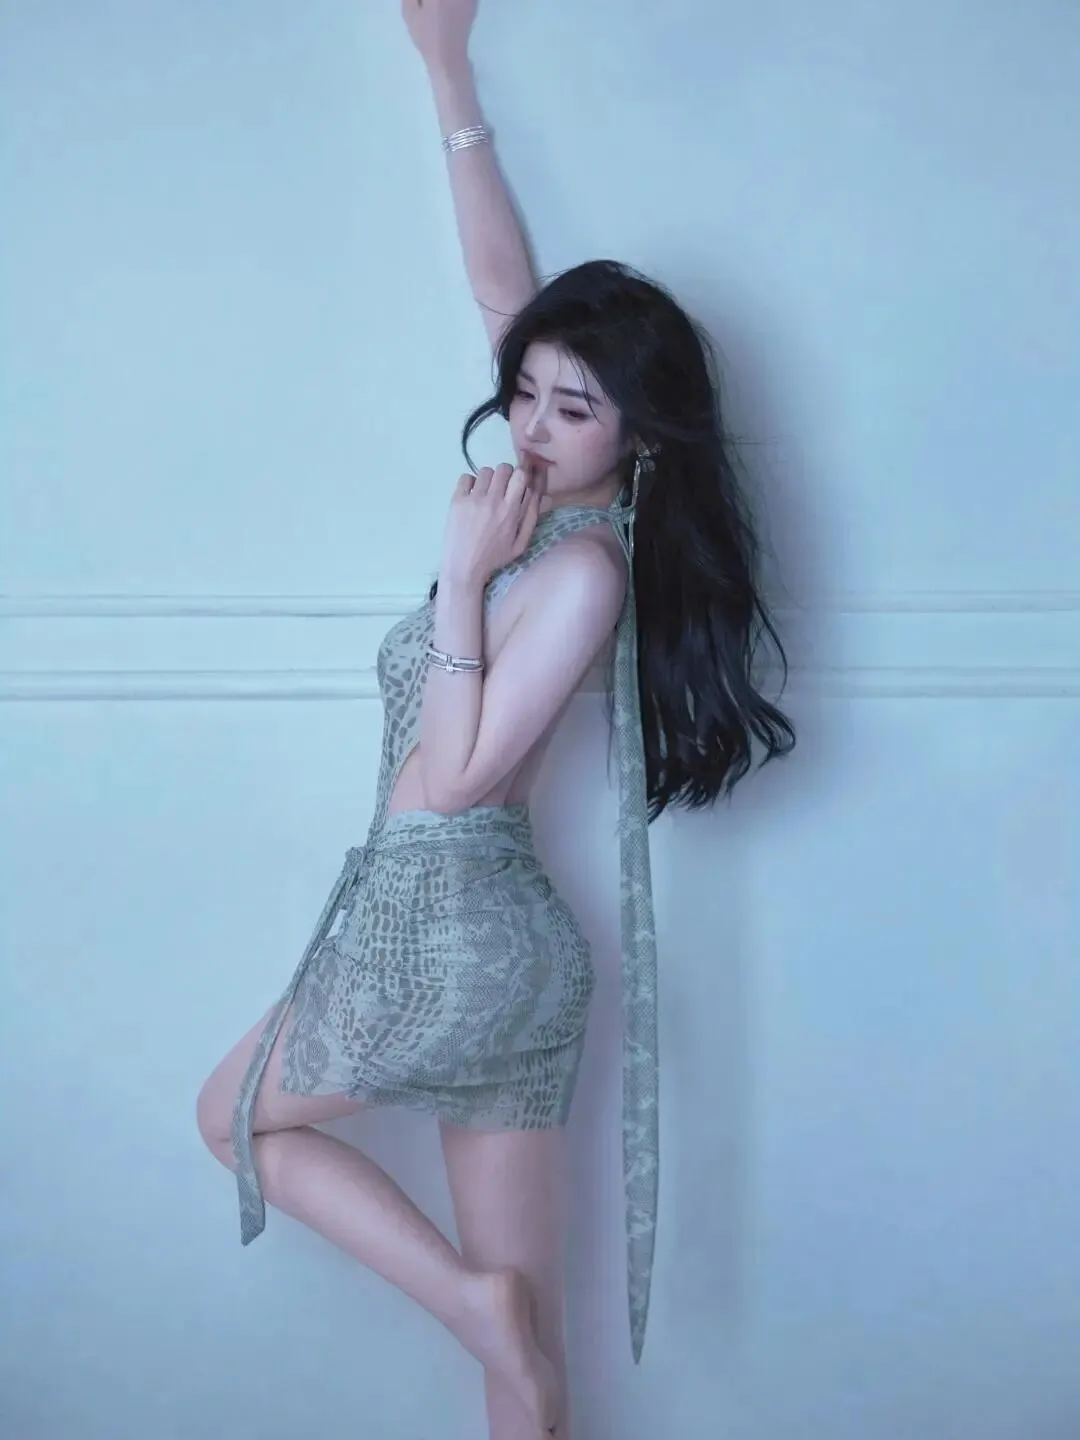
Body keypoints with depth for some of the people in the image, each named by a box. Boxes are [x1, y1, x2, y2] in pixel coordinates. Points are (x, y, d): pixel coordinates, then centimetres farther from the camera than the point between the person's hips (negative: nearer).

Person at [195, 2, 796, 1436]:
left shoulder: (584, 564, -16)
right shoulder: (556, 509, 6)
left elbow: (456, 772, -17)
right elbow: (500, 280, 15)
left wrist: (465, 576, -16)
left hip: (440, 921, -8)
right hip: (509, 940, 8)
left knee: (234, 1115, 16)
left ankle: (475, 1298, 5)